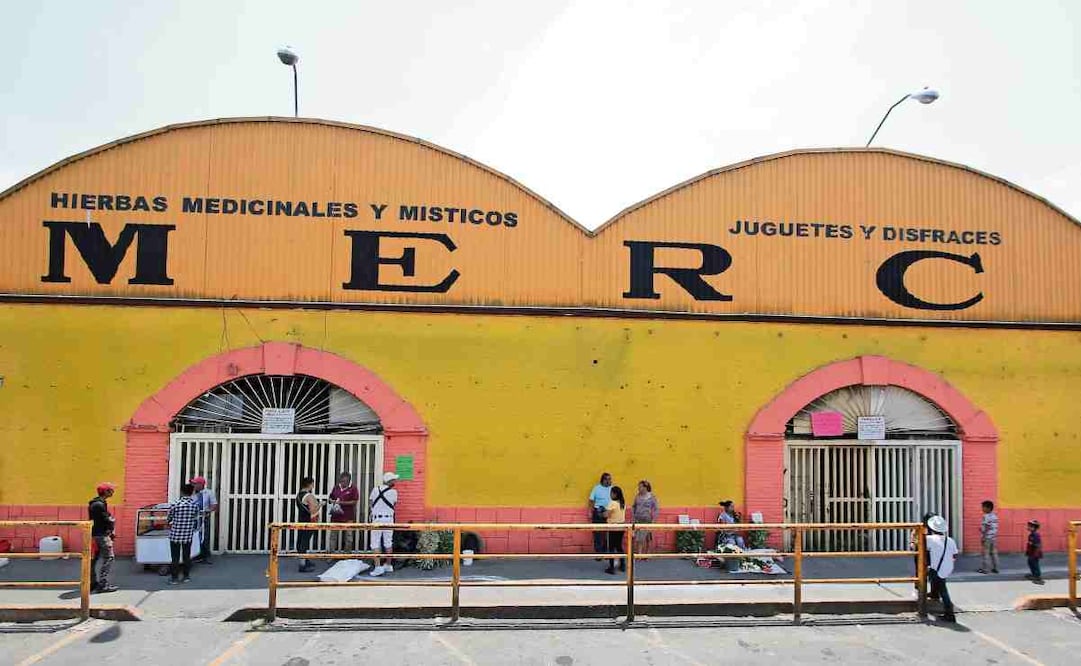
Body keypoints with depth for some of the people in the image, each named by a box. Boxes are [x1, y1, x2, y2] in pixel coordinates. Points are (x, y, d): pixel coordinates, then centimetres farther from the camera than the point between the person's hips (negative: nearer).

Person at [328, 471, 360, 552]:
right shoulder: (336, 488, 10)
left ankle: (347, 551, 11)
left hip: (348, 516, -5)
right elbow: (331, 498, 19)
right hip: (336, 515, 5)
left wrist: (342, 503, -18)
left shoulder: (353, 489, -6)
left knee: (348, 535, 2)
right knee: (333, 533, 11)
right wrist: (333, 501, -5)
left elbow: (355, 501, -13)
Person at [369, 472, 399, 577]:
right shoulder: (393, 492, -4)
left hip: (377, 518, -1)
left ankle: (378, 567, -9)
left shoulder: (375, 490, 0)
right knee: (388, 542, 13)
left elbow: (370, 505, 7)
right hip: (389, 519, 1)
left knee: (376, 543, 0)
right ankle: (388, 566, 21)